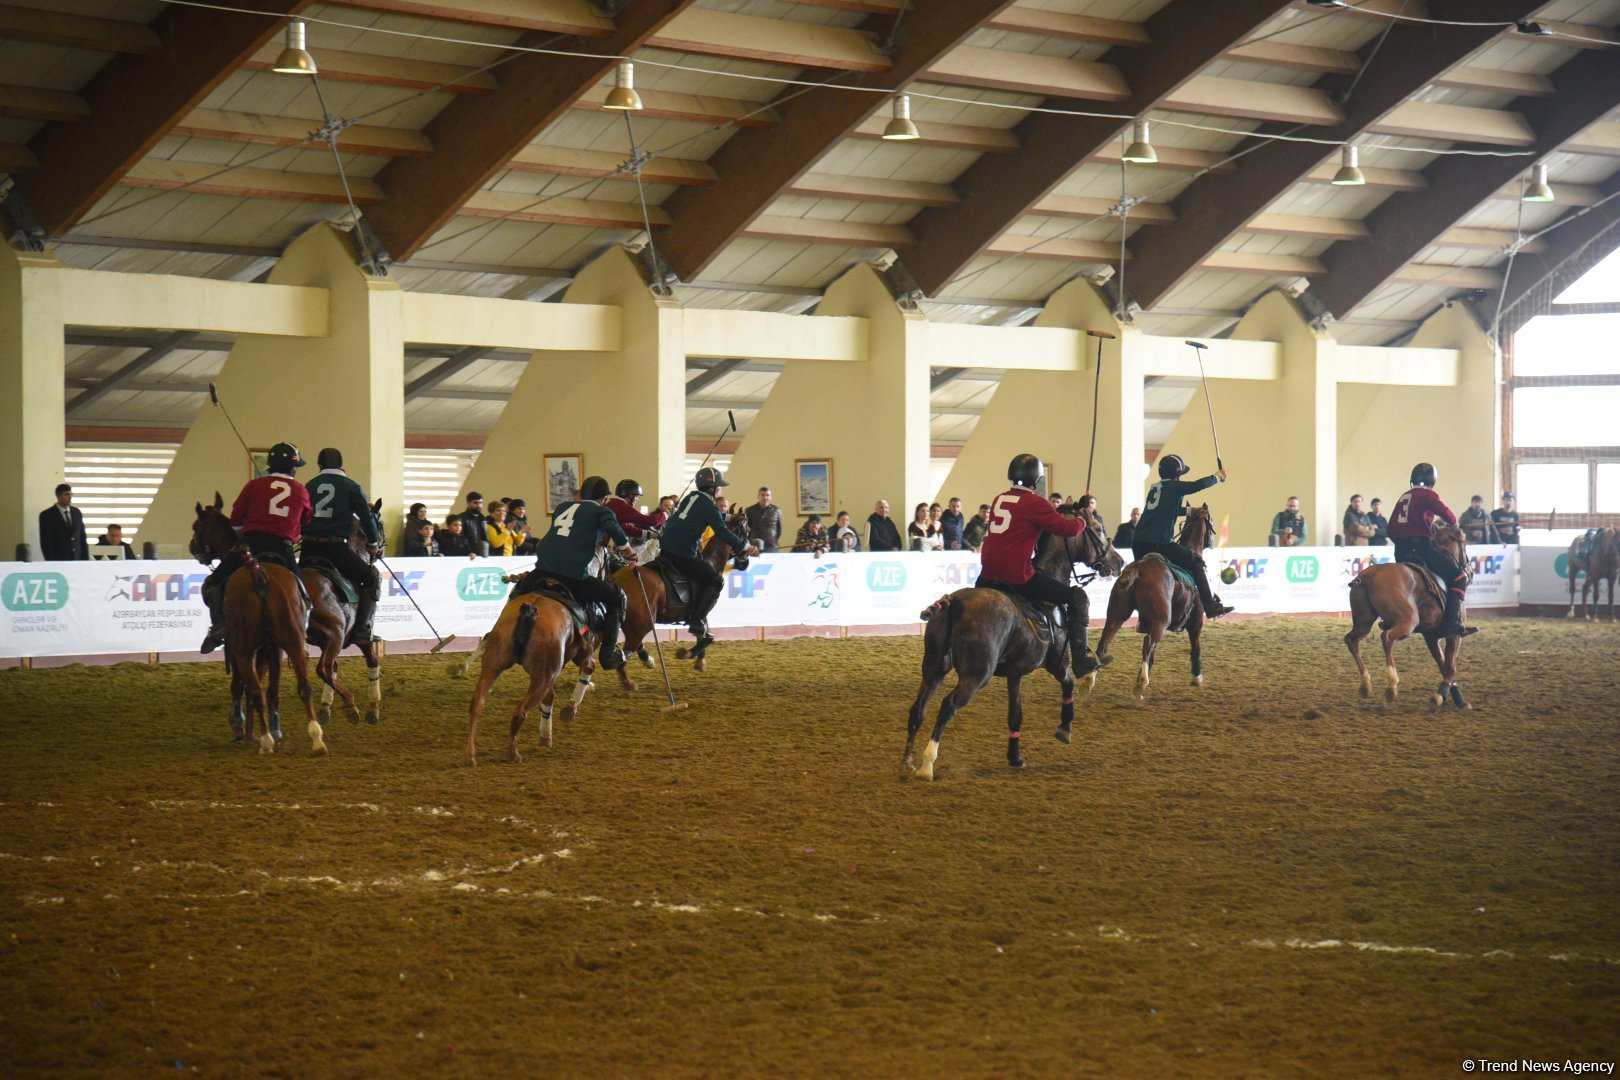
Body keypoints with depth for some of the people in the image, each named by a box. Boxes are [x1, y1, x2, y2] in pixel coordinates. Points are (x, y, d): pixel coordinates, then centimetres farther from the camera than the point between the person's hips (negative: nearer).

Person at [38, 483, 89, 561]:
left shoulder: (77, 513, 12)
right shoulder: (46, 515, -2)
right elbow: (46, 542, -6)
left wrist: (85, 560, 7)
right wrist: (52, 564, -13)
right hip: (58, 562, -4)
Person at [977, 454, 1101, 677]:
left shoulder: (999, 500, 14)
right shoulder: (1035, 503, -8)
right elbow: (1069, 529, -9)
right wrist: (1081, 521, 14)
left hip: (988, 575, 7)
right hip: (1018, 579, -7)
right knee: (1077, 597, 4)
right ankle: (1081, 660, 0)